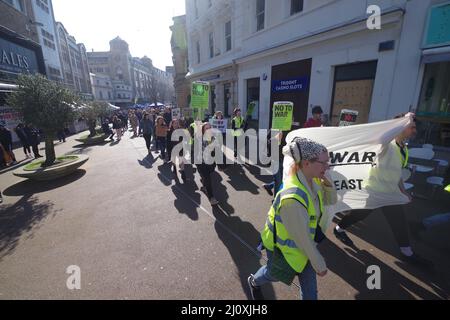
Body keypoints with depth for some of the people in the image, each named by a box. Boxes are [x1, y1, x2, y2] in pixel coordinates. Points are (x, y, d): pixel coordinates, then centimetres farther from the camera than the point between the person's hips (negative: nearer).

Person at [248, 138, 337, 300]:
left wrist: (326, 181, -20)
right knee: (274, 273, 27)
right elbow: (303, 240, -28)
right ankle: (254, 281, 60)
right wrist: (320, 265, -12)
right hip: (283, 247, -6)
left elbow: (331, 200, 1)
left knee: (310, 289, 20)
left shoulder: (312, 180, -16)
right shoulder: (293, 200, -41)